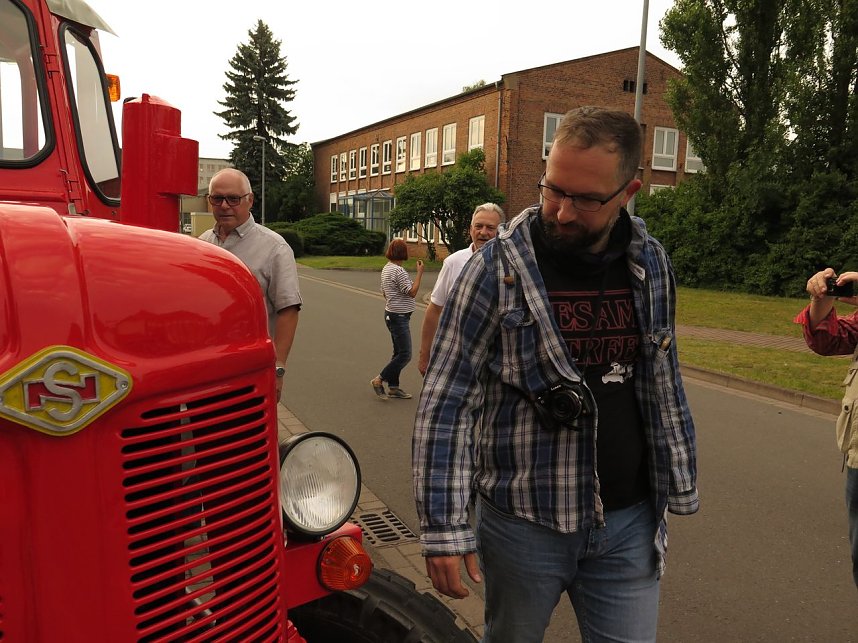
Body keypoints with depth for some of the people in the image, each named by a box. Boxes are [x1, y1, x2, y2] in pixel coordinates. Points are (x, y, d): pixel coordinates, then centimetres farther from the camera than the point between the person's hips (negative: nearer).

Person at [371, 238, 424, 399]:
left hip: (391, 314, 11)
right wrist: (420, 272, -14)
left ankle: (393, 387, 19)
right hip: (399, 317, -11)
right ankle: (379, 379, 2)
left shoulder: (386, 268, 11)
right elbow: (412, 292, -19)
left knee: (399, 353, 15)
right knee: (405, 355, -5)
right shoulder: (398, 271, -20)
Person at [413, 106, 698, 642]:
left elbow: (664, 386, 10)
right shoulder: (498, 268, -14)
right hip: (523, 522, -3)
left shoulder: (652, 265, 0)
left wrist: (679, 492, 12)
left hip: (629, 523, 3)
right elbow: (447, 403, -13)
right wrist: (444, 527, -15)